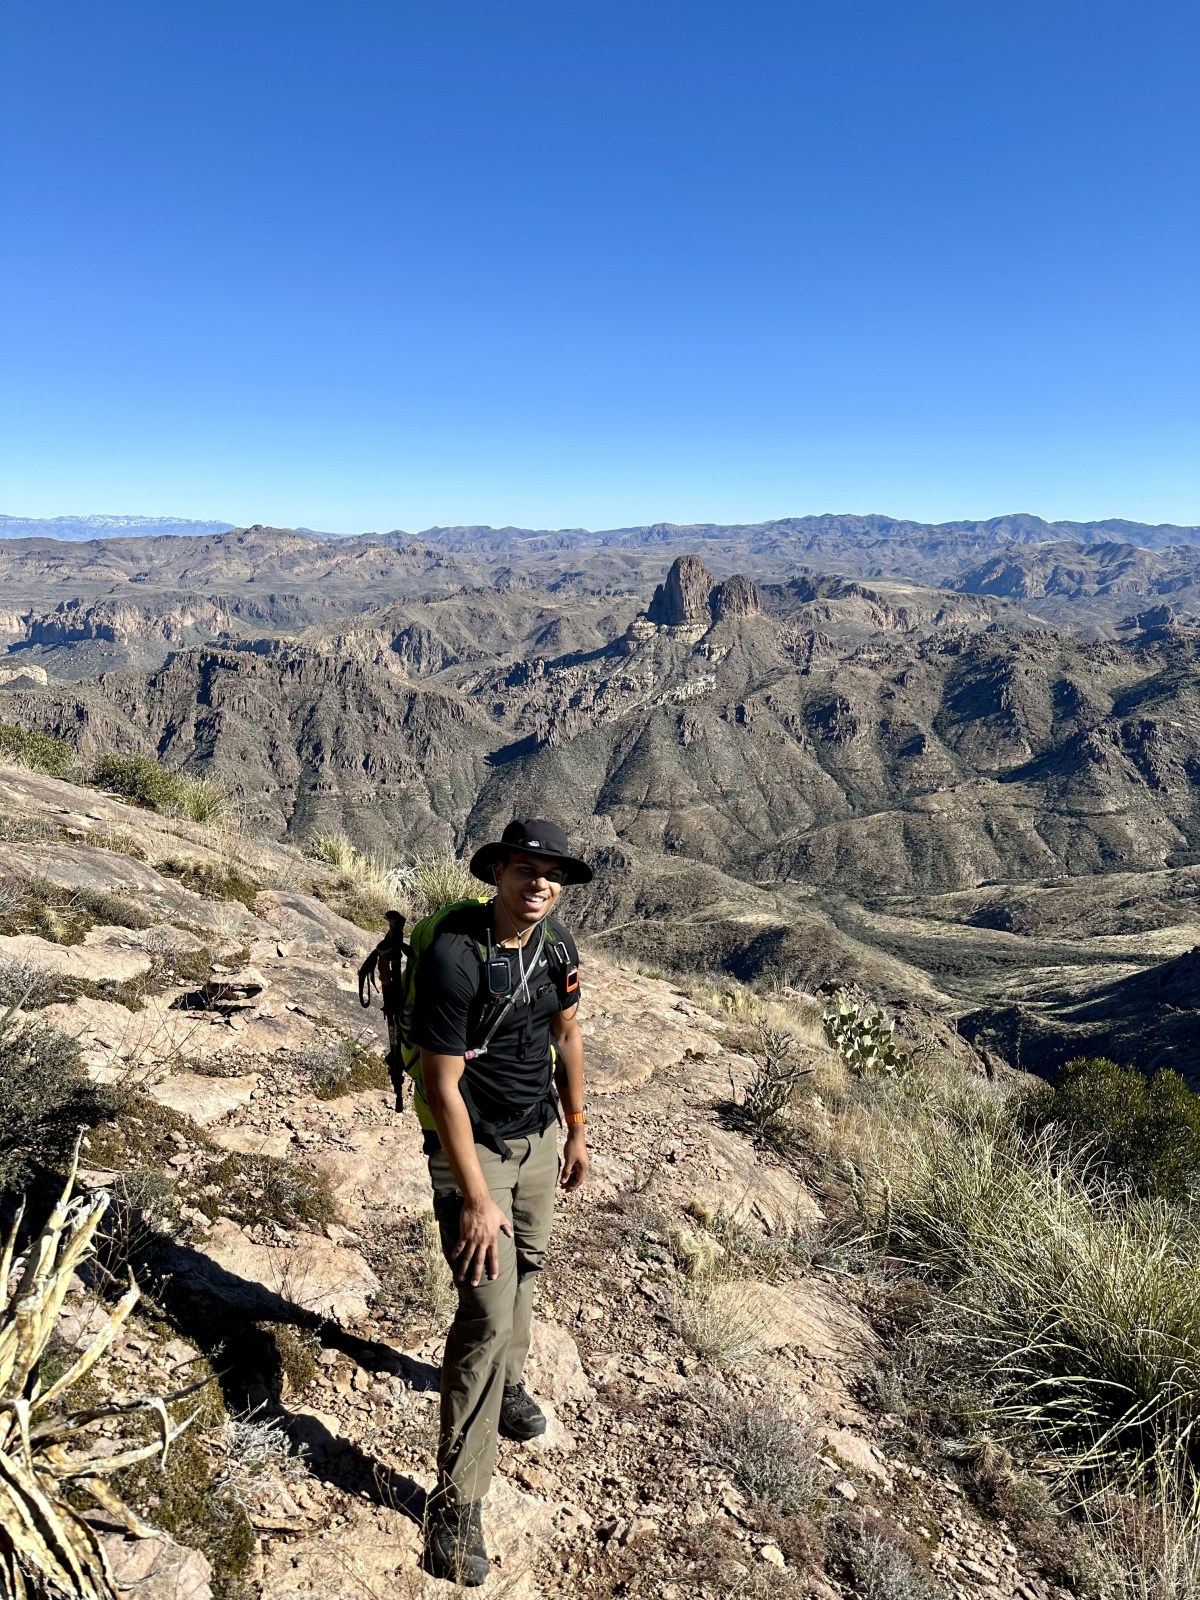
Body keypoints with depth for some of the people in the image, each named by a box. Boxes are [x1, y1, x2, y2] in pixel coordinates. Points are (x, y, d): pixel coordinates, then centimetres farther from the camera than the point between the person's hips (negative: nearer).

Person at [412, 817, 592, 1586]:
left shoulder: (557, 943, -6)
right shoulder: (455, 956, -28)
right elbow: (443, 1085, -24)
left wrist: (577, 1131, 15)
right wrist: (476, 1200, -21)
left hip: (539, 1134, 7)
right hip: (472, 1143, -6)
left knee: (526, 1267, 22)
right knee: (489, 1310, -7)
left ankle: (507, 1381, 50)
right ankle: (458, 1503, 8)